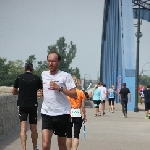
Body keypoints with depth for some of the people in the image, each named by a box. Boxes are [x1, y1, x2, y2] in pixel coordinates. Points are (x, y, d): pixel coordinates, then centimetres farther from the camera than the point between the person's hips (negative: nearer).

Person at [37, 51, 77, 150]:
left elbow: (74, 95, -11)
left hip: (62, 114, -3)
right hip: (46, 113, 3)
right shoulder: (44, 74, 10)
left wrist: (59, 88, -21)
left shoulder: (65, 76, -5)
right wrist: (40, 93, 6)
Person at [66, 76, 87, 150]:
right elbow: (83, 106, 0)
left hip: (68, 114, 0)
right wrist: (84, 116, 10)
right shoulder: (81, 92, -1)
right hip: (78, 115, 0)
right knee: (76, 135, -2)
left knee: (68, 135, 12)